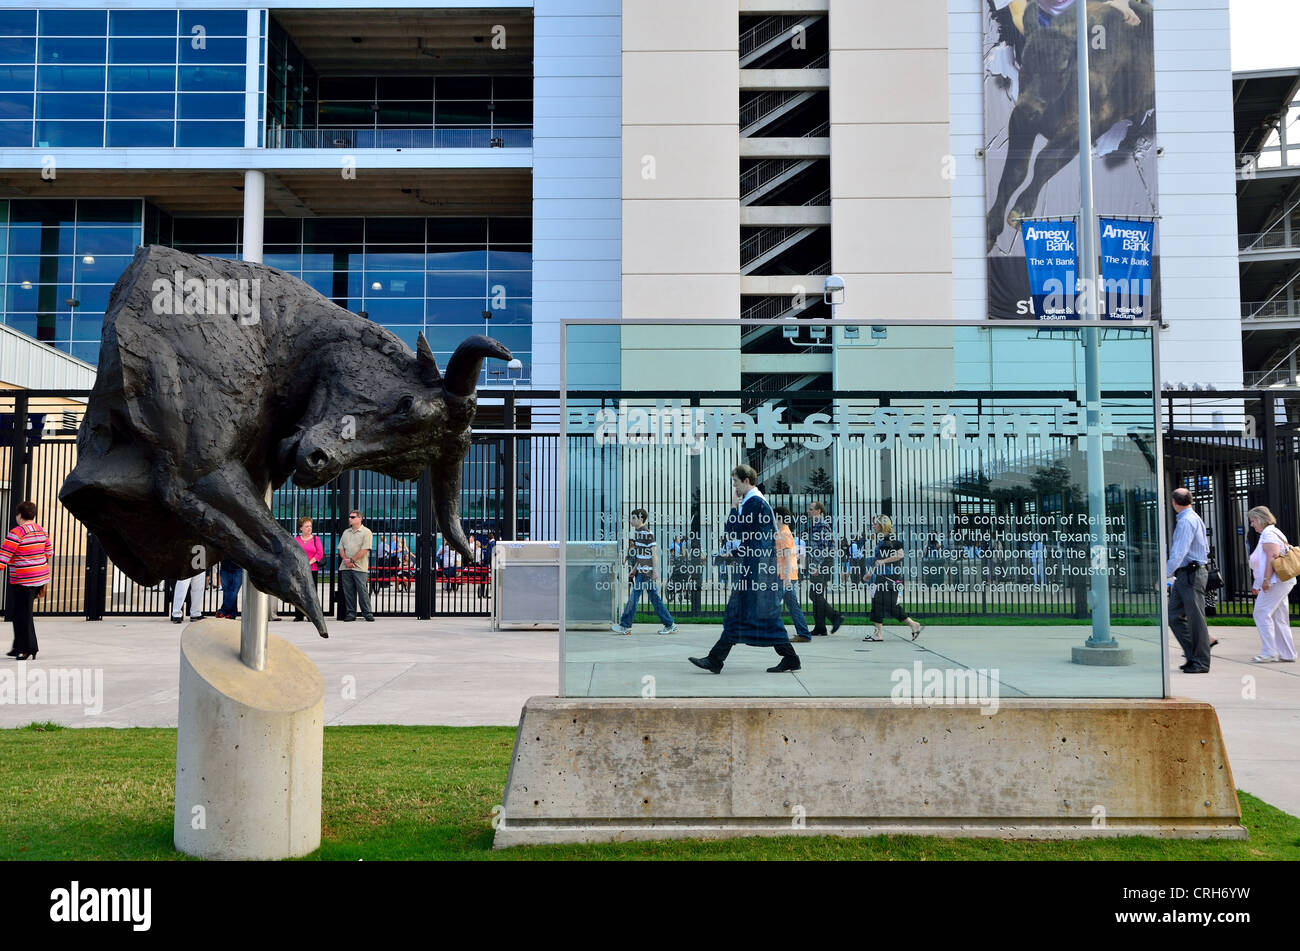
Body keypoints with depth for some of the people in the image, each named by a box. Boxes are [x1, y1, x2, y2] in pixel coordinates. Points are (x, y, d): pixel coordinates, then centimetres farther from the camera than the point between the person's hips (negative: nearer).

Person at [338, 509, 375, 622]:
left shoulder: (366, 532, -2)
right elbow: (341, 548, 15)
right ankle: (350, 613, 11)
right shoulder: (346, 533, 18)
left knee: (362, 591, -7)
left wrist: (352, 560, -12)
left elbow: (365, 550, -11)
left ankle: (367, 613, -1)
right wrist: (345, 560, -4)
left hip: (359, 567, -6)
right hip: (346, 567, 6)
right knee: (348, 591, 5)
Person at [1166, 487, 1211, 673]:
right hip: (1184, 575, 10)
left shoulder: (1186, 521, -15)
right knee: (1175, 616, 9)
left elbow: (1179, 553, -21)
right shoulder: (1195, 518, 16)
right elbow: (1206, 549, 23)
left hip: (1191, 574, -10)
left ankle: (1201, 663, 2)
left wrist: (1165, 575, -19)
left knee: (1195, 618, -3)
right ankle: (1193, 656, 14)